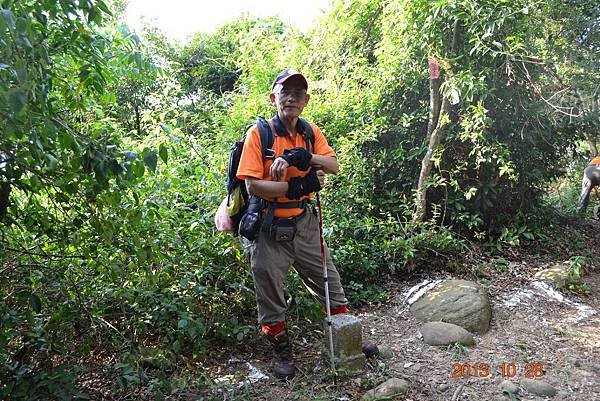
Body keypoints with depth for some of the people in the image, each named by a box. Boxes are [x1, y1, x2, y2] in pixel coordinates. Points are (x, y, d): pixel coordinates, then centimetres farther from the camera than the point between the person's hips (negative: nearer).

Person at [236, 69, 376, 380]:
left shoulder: (311, 133, 5)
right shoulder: (258, 133, -10)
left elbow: (334, 166, -8)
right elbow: (253, 186, -18)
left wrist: (303, 157, -25)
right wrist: (297, 186, -22)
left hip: (304, 223, 4)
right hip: (269, 228, -4)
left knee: (329, 282, 14)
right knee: (270, 294, 8)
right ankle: (282, 352, 29)